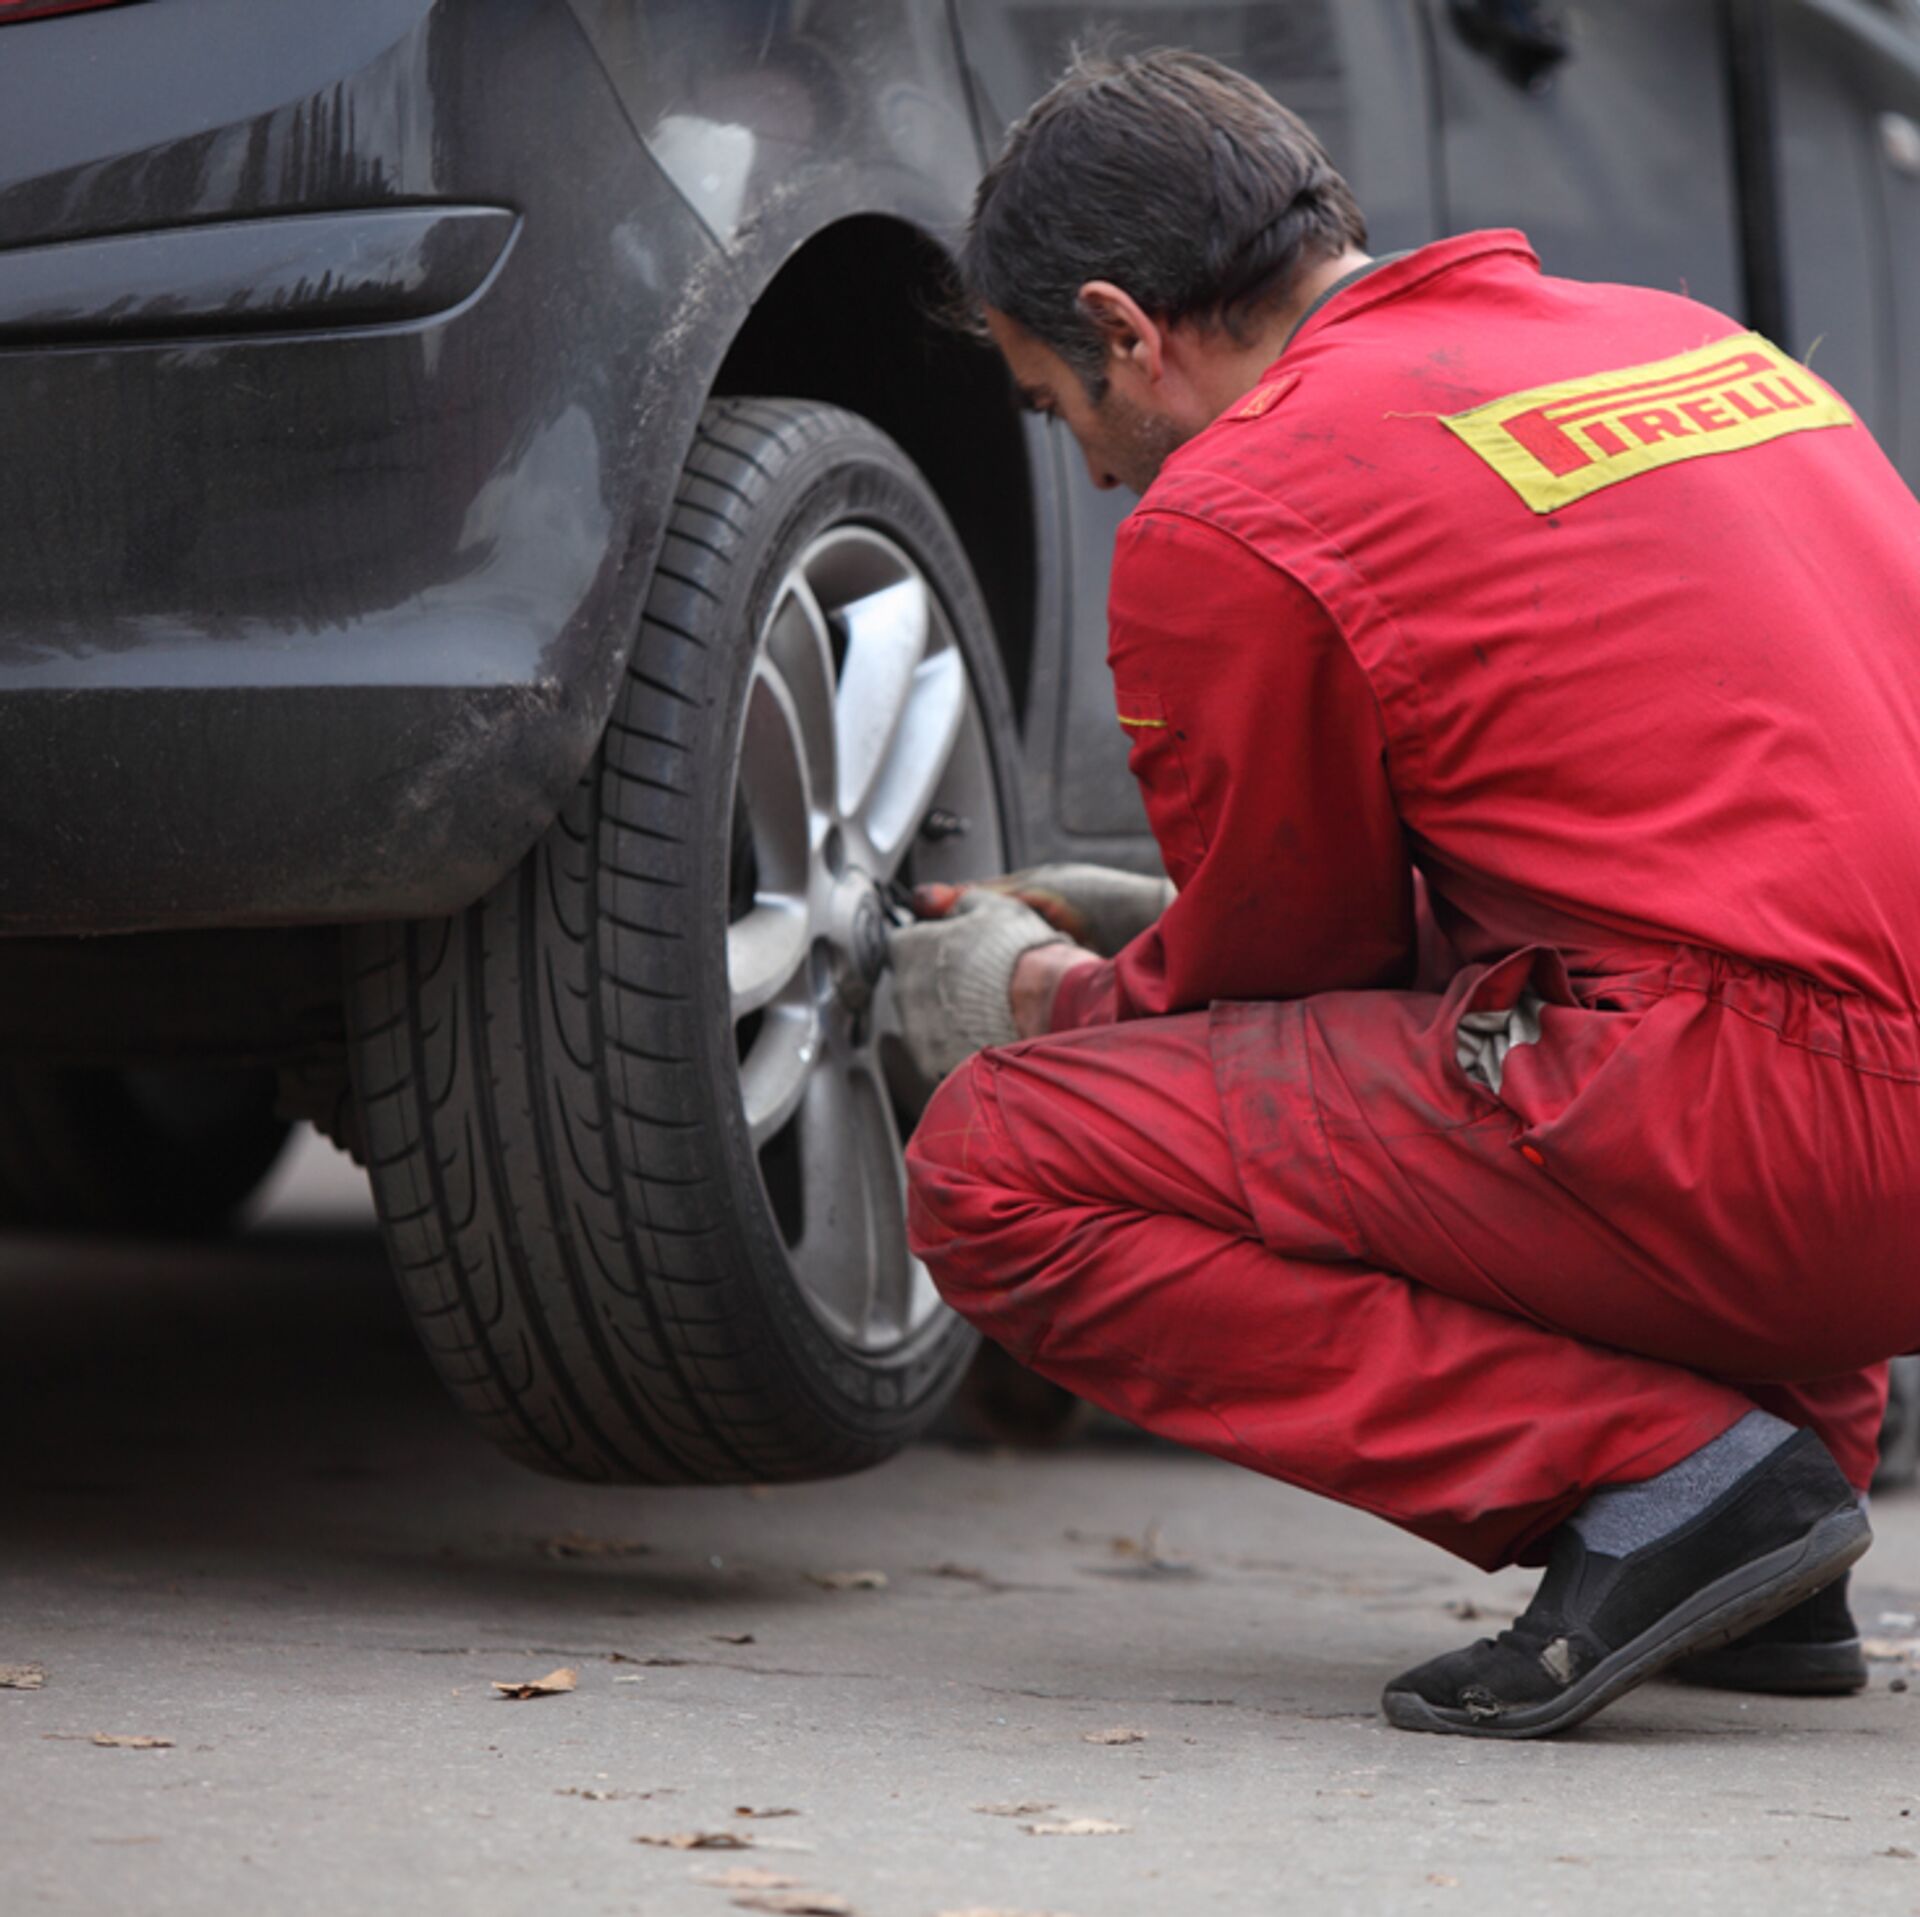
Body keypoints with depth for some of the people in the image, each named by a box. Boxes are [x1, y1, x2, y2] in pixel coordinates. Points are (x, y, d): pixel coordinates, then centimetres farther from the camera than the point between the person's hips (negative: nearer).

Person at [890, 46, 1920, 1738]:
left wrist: (1038, 1002, 31)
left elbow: (1282, 959, 10)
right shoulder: (1669, 334, 21)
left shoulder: (1228, 520, -4)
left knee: (999, 1173, -1)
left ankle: (1656, 1478, -8)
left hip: (1760, 1147, -8)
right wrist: (1151, 929, 38)